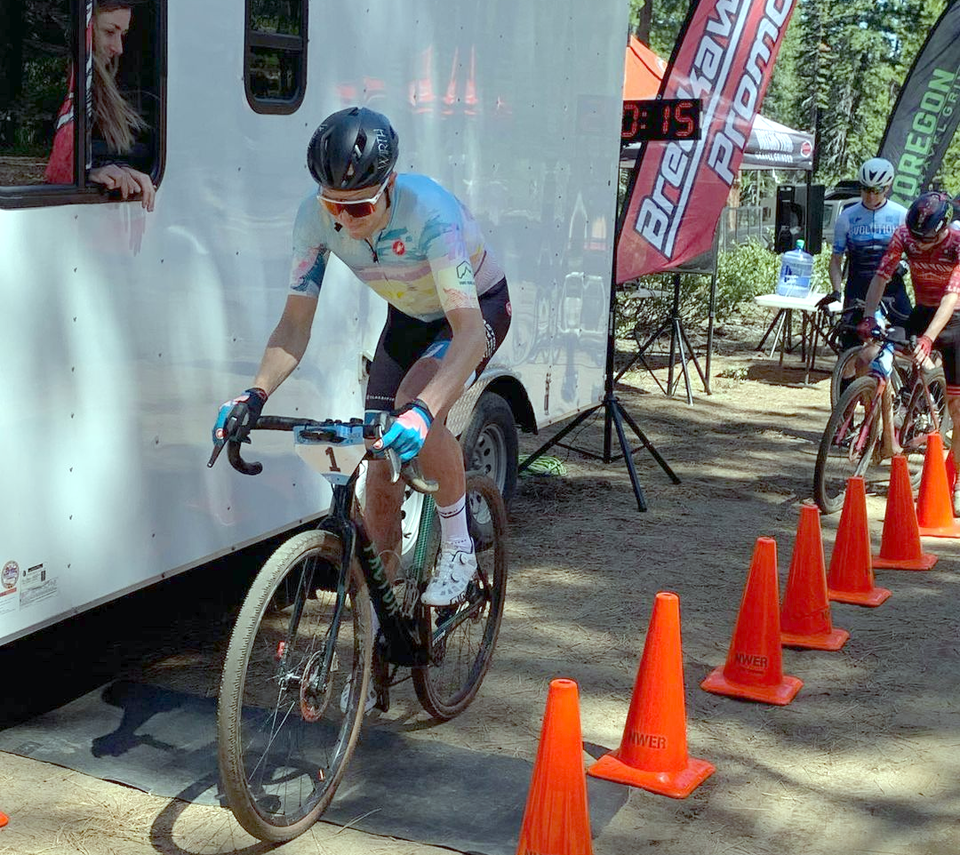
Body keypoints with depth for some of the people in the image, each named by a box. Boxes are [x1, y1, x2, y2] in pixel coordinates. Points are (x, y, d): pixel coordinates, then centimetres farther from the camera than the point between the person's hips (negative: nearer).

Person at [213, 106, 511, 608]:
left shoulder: (429, 213, -39)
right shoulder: (316, 217, -25)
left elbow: (469, 330, -46)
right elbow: (295, 325, -21)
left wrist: (422, 411, -61)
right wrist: (255, 395, -38)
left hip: (478, 308, -5)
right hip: (409, 316, 5)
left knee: (414, 406, -34)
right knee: (381, 472, -1)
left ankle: (458, 549, -13)